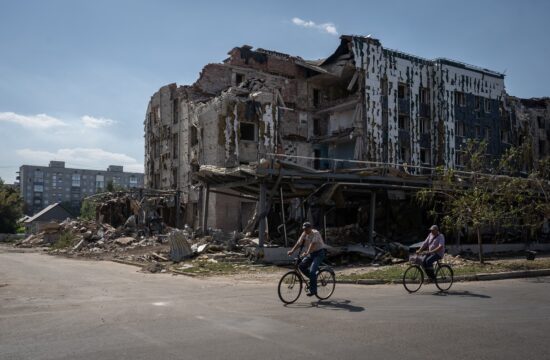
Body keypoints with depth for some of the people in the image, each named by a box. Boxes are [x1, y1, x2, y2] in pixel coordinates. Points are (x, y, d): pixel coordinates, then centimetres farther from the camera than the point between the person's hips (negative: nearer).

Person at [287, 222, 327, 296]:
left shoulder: (315, 233, -17)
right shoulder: (304, 234, 4)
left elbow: (313, 244, -30)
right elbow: (299, 243, -1)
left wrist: (307, 253, -43)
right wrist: (292, 251, -14)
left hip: (319, 252, -8)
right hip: (311, 253, 8)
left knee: (312, 271, -20)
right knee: (301, 266, -8)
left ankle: (313, 290, -10)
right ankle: (314, 278, 12)